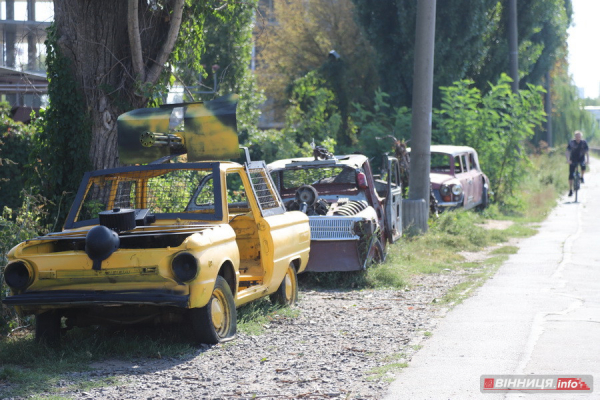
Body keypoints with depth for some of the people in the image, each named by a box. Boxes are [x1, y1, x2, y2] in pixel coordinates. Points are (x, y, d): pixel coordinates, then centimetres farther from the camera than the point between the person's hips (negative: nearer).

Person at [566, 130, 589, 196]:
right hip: (573, 160, -1)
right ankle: (570, 190, -1)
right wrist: (568, 159, -29)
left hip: (581, 159, 1)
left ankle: (582, 177, 4)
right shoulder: (571, 142, -10)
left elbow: (587, 151, -10)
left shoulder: (584, 143, -8)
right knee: (571, 175, -8)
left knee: (583, 166, -28)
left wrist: (587, 160, -24)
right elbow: (568, 151, -14)